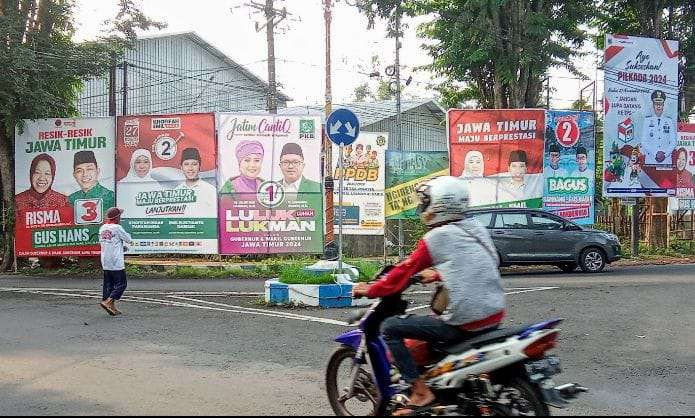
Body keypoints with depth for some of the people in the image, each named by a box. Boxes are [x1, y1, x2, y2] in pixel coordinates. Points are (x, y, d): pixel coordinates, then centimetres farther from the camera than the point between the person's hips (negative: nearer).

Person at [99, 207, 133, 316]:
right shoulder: (117, 228, -14)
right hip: (116, 262, -8)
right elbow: (129, 240, -8)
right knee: (121, 283, 0)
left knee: (109, 284, 11)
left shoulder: (102, 228, 9)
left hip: (105, 263, 8)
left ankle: (112, 307, 12)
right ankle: (108, 302, -12)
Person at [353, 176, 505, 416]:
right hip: (495, 316, 8)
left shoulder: (436, 237, -9)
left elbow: (404, 272, -3)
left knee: (390, 328, -1)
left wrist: (369, 290, 9)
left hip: (465, 322, -8)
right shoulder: (477, 229, 11)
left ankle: (420, 391, -4)